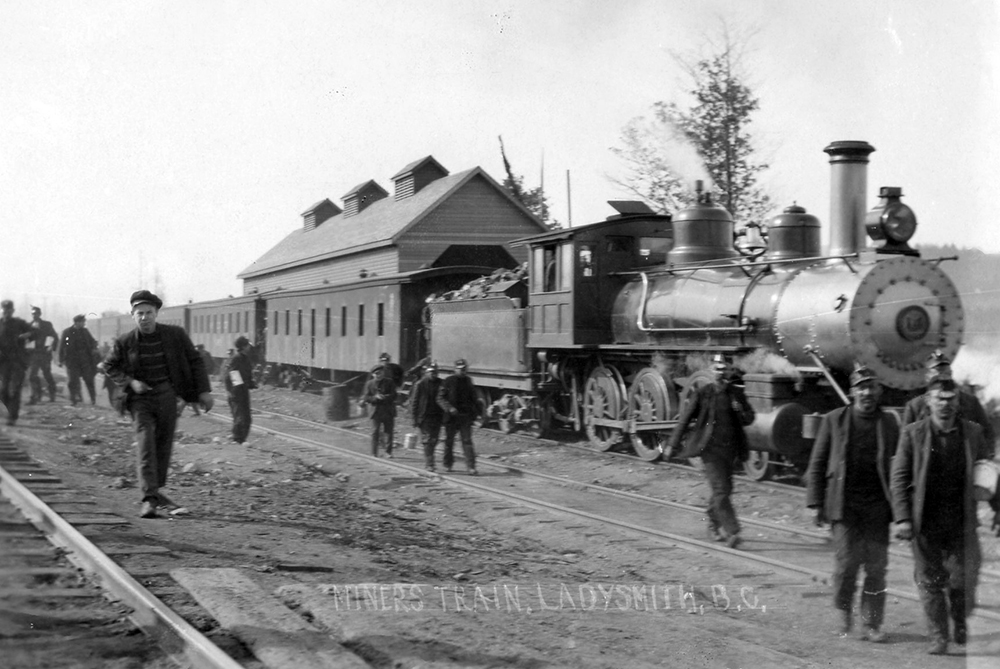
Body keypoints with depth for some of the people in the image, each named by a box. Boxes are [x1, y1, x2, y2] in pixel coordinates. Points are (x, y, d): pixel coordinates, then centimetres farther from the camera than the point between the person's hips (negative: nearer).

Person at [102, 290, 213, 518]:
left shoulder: (175, 335, -4)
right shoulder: (125, 342, -6)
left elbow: (195, 361, 5)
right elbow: (110, 366, 10)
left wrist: (204, 391, 0)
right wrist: (129, 382, -7)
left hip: (167, 394, 2)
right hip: (140, 397, -2)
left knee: (164, 445, 8)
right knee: (145, 445, -14)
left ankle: (155, 491, 25)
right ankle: (149, 498, -17)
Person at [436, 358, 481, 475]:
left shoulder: (468, 382, 9)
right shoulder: (448, 382, -3)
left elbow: (474, 399, 19)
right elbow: (440, 398, -6)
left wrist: (475, 412, 11)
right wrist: (449, 408, -21)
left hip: (465, 417, 2)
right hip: (451, 417, -2)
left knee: (467, 441, -6)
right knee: (449, 441, 9)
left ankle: (471, 467, -11)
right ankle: (447, 464, 26)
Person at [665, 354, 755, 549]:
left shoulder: (737, 394, 7)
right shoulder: (701, 394, -3)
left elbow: (749, 419, 11)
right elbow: (685, 418, 2)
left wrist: (740, 411, -13)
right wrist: (673, 444, 4)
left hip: (730, 449, 5)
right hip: (710, 448, -5)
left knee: (724, 489, 14)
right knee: (720, 490, -13)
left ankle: (714, 527, 33)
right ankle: (731, 532, -16)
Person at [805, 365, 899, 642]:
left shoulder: (889, 423, 7)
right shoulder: (834, 420, 3)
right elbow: (817, 464, 5)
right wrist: (816, 503, -1)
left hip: (877, 506, 2)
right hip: (845, 505, -1)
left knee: (877, 567, 2)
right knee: (846, 562, -5)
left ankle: (872, 623, 15)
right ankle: (844, 615, 18)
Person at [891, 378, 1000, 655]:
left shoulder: (973, 432, 4)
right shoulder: (912, 433, -1)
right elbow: (898, 478, -2)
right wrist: (902, 518, -10)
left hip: (962, 521, 1)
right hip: (925, 522, -1)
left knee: (964, 579, 2)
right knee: (930, 580, 3)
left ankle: (960, 624, 30)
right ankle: (938, 636, 16)